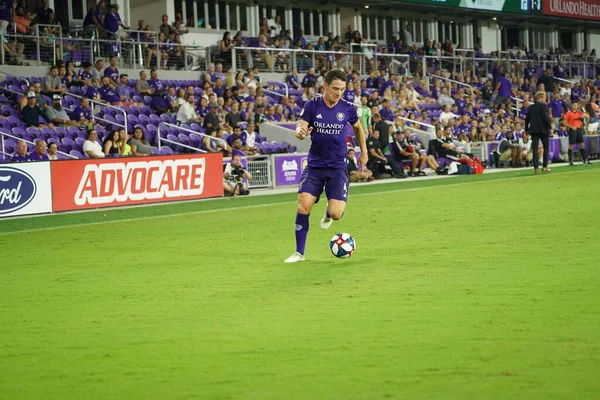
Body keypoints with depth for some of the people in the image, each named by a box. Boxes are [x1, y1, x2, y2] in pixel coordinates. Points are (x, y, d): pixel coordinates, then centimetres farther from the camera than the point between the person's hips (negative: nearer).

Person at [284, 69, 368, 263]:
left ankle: (329, 213, 28)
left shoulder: (347, 108, -3)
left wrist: (364, 151, 20)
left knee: (336, 214, -13)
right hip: (314, 165, 0)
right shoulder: (312, 105, -6)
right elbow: (300, 128, -11)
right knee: (304, 204, -17)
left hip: (338, 167, 0)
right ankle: (299, 252, -3)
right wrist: (301, 132, -34)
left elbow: (358, 128, 17)